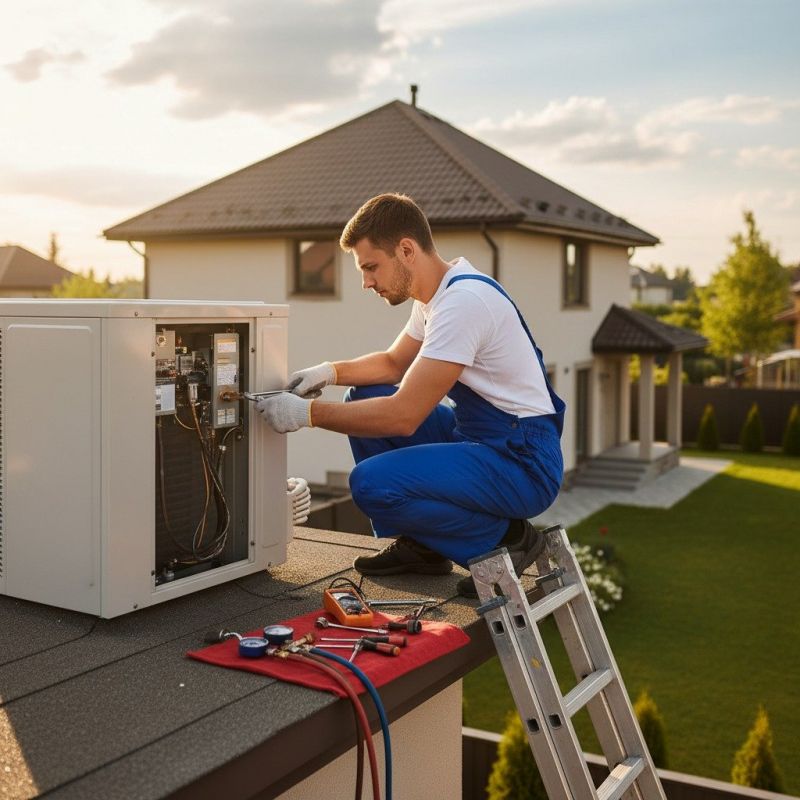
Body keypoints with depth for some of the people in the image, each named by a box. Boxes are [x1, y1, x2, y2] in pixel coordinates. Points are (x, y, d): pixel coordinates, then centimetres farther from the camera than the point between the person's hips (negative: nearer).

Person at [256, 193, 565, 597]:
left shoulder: (463, 301, -23)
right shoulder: (439, 291, 8)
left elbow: (405, 416, -25)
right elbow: (394, 363, 23)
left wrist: (309, 413, -18)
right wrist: (332, 371, 5)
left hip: (523, 462, -10)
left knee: (372, 484, -25)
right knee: (365, 399, 11)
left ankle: (506, 538, -4)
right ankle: (421, 545, 14)